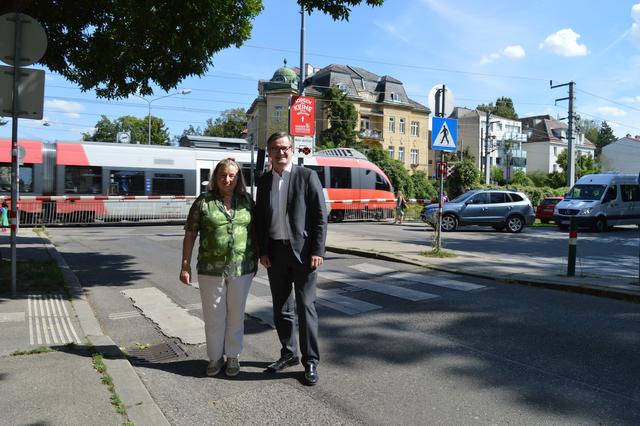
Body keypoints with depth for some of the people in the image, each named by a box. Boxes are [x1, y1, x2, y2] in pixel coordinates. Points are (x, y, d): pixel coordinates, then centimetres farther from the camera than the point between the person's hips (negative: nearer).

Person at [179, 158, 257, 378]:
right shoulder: (203, 202, -2)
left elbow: (253, 231, 10)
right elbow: (190, 234, -1)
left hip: (241, 268, 2)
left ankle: (233, 356, 27)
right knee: (213, 315, 8)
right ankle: (215, 357, 26)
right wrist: (185, 266, -4)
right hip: (211, 269, -1)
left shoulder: (246, 201, 4)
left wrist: (256, 260, 9)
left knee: (236, 314, 11)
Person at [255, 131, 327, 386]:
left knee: (306, 307, 0)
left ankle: (311, 361, 13)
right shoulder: (264, 181, 9)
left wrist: (317, 251, -12)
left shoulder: (307, 176, -3)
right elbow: (259, 219, 10)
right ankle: (288, 354, 29)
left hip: (302, 251, -4)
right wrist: (262, 251, 1)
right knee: (281, 308, 13)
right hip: (274, 253, 4)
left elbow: (320, 216, -6)